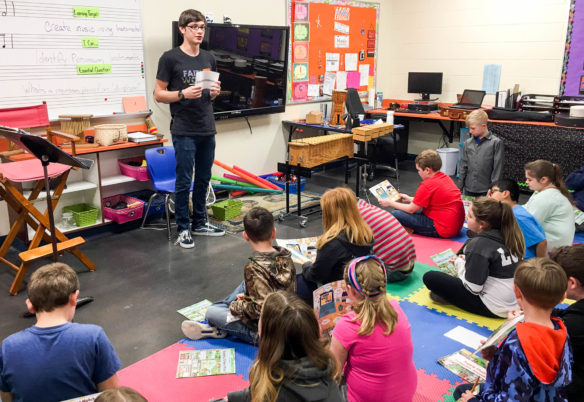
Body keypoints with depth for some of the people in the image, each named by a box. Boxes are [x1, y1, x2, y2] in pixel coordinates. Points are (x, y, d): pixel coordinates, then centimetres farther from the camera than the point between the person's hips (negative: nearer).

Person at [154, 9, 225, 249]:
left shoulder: (209, 58, 11)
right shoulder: (170, 58, -5)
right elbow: (158, 95, -5)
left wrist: (215, 92, -4)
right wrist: (183, 94, -20)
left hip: (208, 130, 6)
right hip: (184, 132, -5)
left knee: (203, 179, 12)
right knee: (184, 181, 0)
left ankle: (200, 223, 26)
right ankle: (183, 229, 12)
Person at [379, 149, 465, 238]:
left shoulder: (427, 185, -18)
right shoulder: (445, 178, 8)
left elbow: (411, 209, -9)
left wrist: (390, 203, 4)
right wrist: (409, 199, 26)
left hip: (444, 230, -10)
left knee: (395, 215, -13)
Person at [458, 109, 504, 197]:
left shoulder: (496, 143, -7)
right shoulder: (468, 143, 6)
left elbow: (498, 168, -7)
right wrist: (460, 187, 9)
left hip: (486, 191, -4)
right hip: (469, 190, 4)